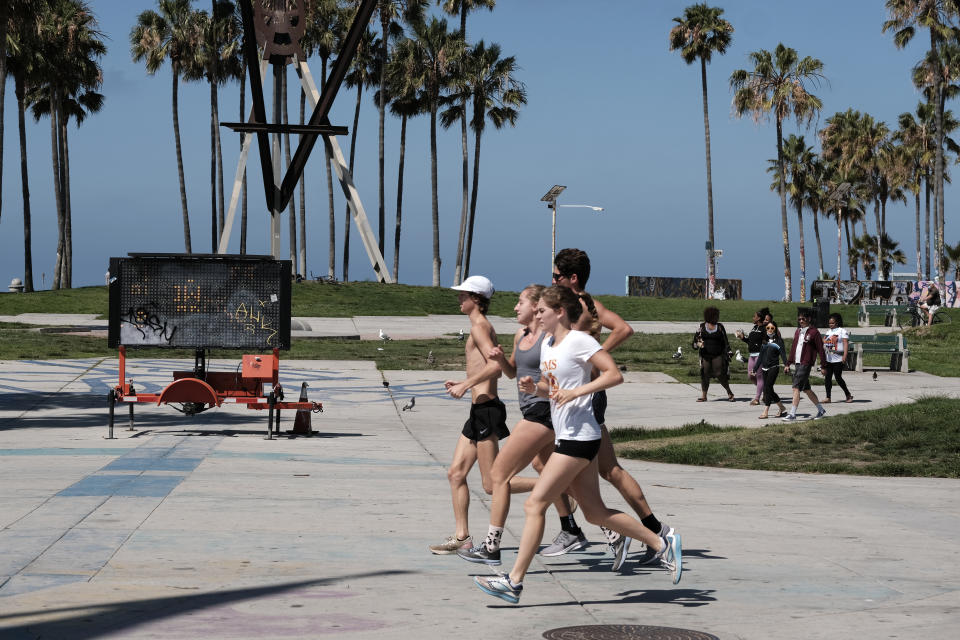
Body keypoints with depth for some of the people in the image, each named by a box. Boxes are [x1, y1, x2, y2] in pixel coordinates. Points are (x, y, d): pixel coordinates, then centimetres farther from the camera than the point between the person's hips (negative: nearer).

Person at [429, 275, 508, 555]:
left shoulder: (480, 326, -11)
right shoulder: (481, 327, 18)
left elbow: (496, 365, -23)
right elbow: (495, 370, 25)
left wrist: (465, 385, -18)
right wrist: (463, 383, 21)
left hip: (487, 409, -10)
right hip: (479, 410, 10)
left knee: (492, 485, -7)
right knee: (456, 473, 9)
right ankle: (462, 537, 10)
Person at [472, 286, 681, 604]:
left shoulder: (579, 340, -11)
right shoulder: (547, 344, 15)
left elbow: (614, 374, -15)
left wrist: (576, 391, -22)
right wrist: (533, 387, 3)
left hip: (579, 437, -10)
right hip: (567, 436, 10)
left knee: (534, 504, -10)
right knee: (595, 512, 11)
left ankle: (514, 581, -6)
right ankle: (662, 544, 21)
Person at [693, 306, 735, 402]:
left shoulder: (720, 326, 6)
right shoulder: (702, 326, 6)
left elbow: (725, 341, 9)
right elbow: (695, 338, 10)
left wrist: (728, 352, 2)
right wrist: (698, 343, -11)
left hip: (718, 355, -1)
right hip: (705, 354, 1)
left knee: (720, 374, -6)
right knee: (704, 374, -2)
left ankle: (729, 392, 10)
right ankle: (703, 395, 5)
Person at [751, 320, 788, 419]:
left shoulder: (778, 340, -1)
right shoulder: (764, 341, 16)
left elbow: (783, 354, -9)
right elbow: (760, 356, 20)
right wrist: (755, 369, 18)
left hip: (774, 367, -6)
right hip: (764, 368, 6)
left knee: (767, 388, -13)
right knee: (768, 390, 6)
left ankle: (765, 412, -12)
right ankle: (782, 408, 19)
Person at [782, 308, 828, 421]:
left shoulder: (813, 332, -7)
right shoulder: (798, 332, 16)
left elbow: (820, 349, -7)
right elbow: (793, 348, 21)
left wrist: (823, 366, -8)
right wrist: (788, 364, 19)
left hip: (806, 364, -8)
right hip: (797, 363, 8)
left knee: (796, 387, -13)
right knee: (806, 389, 13)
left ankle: (792, 414, -14)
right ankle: (821, 410, 26)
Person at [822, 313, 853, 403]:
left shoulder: (842, 331, -3)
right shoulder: (828, 331, 18)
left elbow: (846, 343, -12)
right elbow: (823, 344, 21)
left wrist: (845, 355, -24)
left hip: (838, 359, -6)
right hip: (828, 359, 6)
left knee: (838, 378, -5)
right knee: (827, 377, 0)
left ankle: (848, 395, 11)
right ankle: (828, 397, 3)